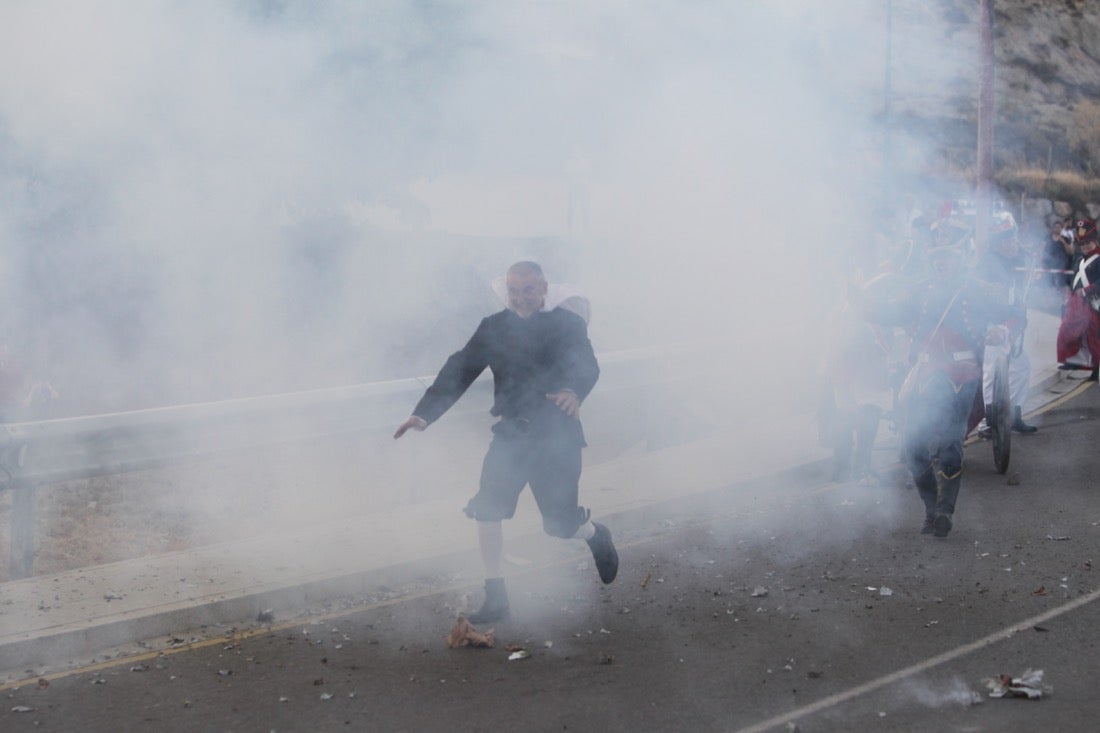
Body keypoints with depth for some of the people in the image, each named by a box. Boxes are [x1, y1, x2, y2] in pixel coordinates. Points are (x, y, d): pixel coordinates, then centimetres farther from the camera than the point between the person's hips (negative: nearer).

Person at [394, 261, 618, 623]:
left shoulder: (567, 324, -4)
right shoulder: (495, 327, 6)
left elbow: (586, 364, -21)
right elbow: (460, 369, 4)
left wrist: (574, 391, -46)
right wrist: (424, 413, -7)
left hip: (556, 434, -3)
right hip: (511, 432, 3)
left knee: (559, 524, 0)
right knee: (487, 508, -12)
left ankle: (595, 533, 37)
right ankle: (495, 599, -4)